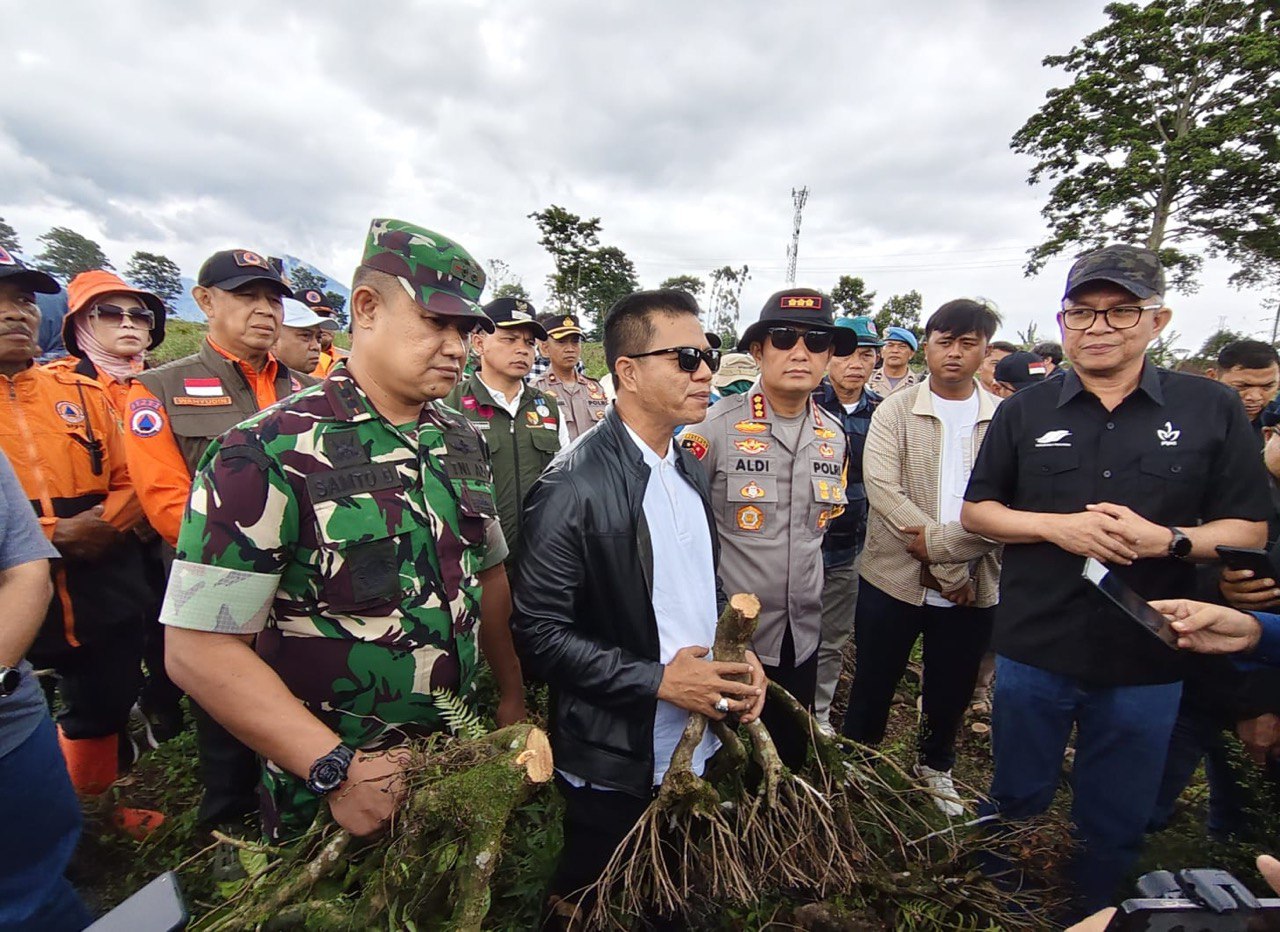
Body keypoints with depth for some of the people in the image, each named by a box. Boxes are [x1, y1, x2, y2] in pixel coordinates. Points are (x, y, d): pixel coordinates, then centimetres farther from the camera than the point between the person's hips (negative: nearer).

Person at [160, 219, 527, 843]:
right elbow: (199, 648, -19)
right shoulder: (269, 453, -19)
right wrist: (338, 768, -22)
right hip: (331, 801, -5)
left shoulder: (462, 444, 0)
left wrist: (511, 695, 9)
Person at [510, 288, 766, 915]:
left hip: (697, 750, 7)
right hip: (615, 767, -6)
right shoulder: (574, 486, -21)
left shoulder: (689, 472, 4)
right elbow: (539, 632, -20)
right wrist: (658, 680, -22)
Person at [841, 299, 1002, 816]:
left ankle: (936, 768, 46)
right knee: (872, 685, 12)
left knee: (951, 691, 19)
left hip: (973, 586, 2)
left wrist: (940, 542, -20)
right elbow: (881, 487, -16)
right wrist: (945, 558, -20)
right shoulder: (895, 411, -3)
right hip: (893, 576, -1)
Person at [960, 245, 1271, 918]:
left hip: (1146, 661, 0)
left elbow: (1248, 529, 0)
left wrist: (1168, 539, -20)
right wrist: (1058, 526, -15)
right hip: (1034, 651, 1)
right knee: (1018, 797, 19)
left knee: (1117, 821, 17)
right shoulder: (1024, 412, 0)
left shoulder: (1212, 410, -1)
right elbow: (975, 511, 1)